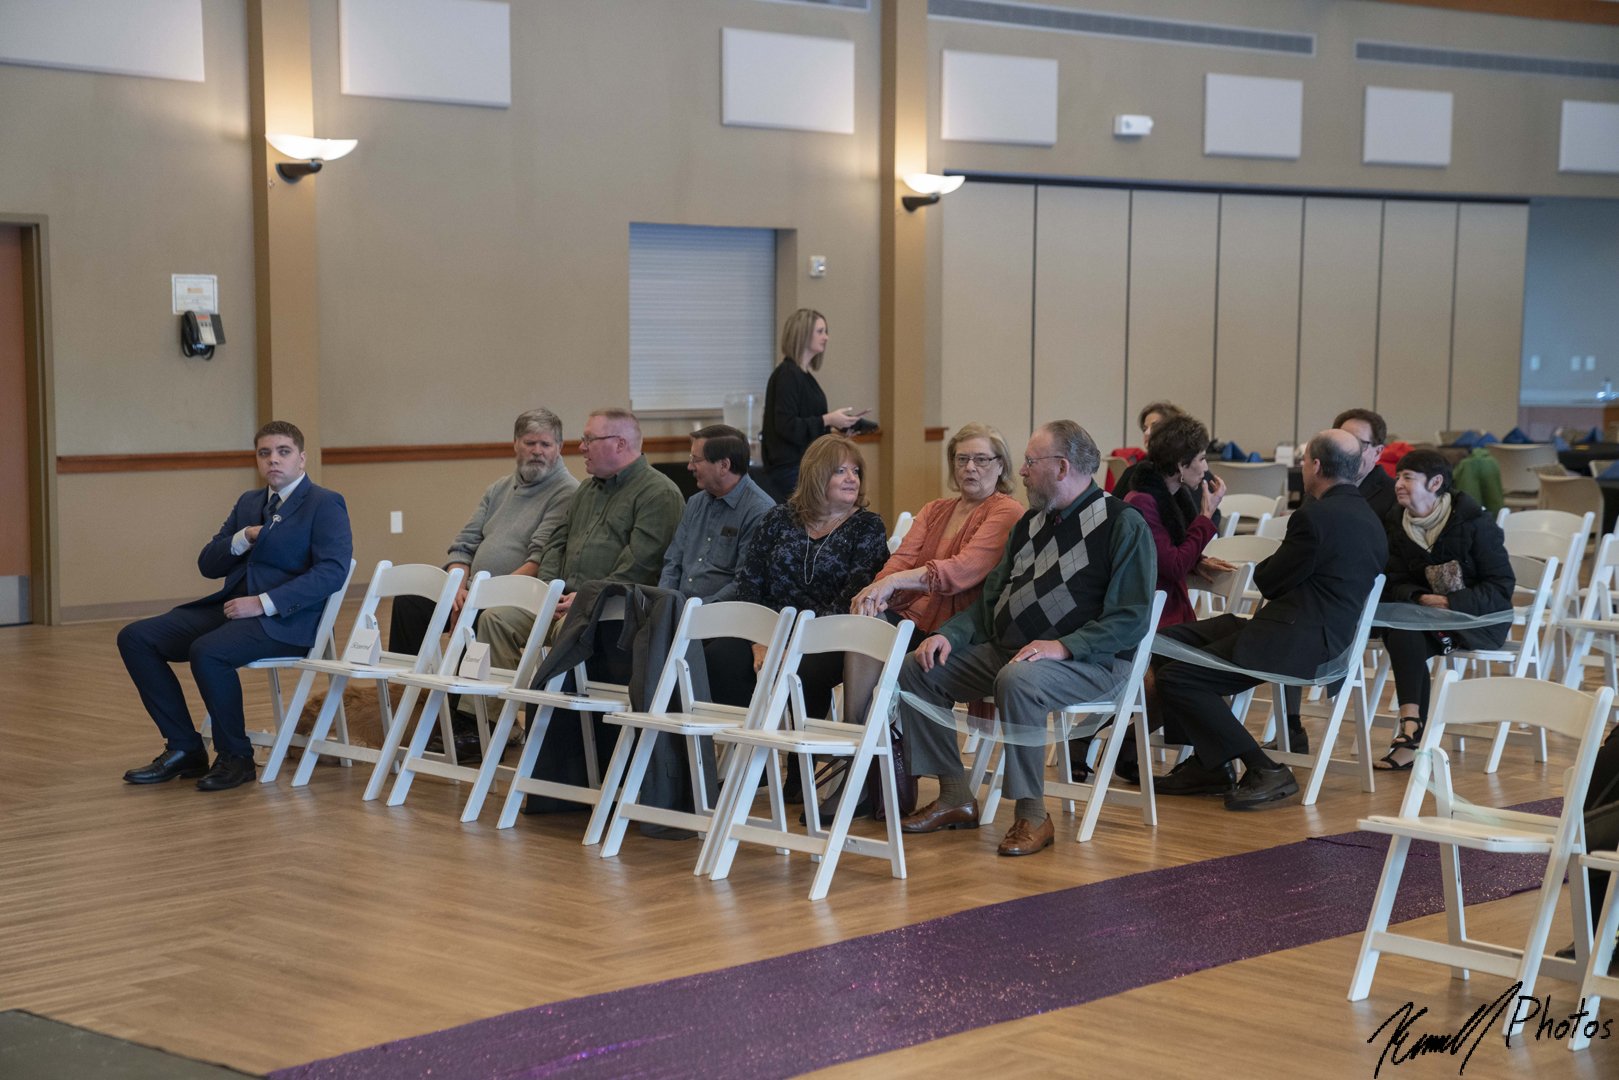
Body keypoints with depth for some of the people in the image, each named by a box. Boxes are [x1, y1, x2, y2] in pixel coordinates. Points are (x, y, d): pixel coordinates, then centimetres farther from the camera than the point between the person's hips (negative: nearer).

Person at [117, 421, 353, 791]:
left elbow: (332, 571, -17)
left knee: (207, 651, -34)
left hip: (285, 619, -8)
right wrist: (244, 537, -4)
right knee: (135, 638, -6)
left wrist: (264, 603, -22)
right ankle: (184, 749, -2)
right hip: (231, 606, 8)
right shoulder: (248, 502, 20)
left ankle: (236, 757, -14)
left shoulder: (326, 505, -2)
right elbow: (208, 564, 17)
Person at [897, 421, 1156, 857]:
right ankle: (955, 796, 0)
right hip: (1008, 649, 8)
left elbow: (1131, 619, -16)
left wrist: (1063, 646, -27)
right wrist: (950, 634, 2)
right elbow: (991, 599, 20)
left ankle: (1032, 814, -27)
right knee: (917, 670, -5)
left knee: (1017, 682, -38)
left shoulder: (1123, 525, -7)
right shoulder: (1030, 523, 18)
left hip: (1089, 659, -8)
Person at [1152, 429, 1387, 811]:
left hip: (1295, 642, -11)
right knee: (1170, 640, 14)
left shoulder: (1315, 517, -16)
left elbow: (1269, 582, -9)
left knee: (1175, 678, -15)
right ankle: (1209, 763, 15)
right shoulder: (1368, 518, 13)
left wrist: (1266, 566, 14)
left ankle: (1264, 770, -12)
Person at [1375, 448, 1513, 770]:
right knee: (1400, 635, -30)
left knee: (1403, 635, -30)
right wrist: (1422, 599, -22)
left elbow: (1501, 588, -13)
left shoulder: (1475, 522, -11)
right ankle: (1413, 732, -33)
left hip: (1481, 619, -5)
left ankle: (1411, 731, -29)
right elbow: (1396, 584, 1)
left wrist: (1450, 603, -26)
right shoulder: (1397, 525, 4)